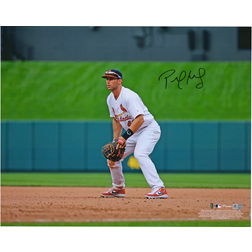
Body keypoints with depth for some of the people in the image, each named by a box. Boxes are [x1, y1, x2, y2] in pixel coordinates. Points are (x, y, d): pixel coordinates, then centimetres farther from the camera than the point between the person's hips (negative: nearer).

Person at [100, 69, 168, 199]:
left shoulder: (129, 96, -24)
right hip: (132, 133, 9)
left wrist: (125, 137, -33)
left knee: (140, 154, -33)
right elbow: (116, 120, 16)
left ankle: (159, 189, -39)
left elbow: (140, 119, -31)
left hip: (149, 128, -9)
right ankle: (118, 188, 28)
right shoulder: (110, 99, 5)